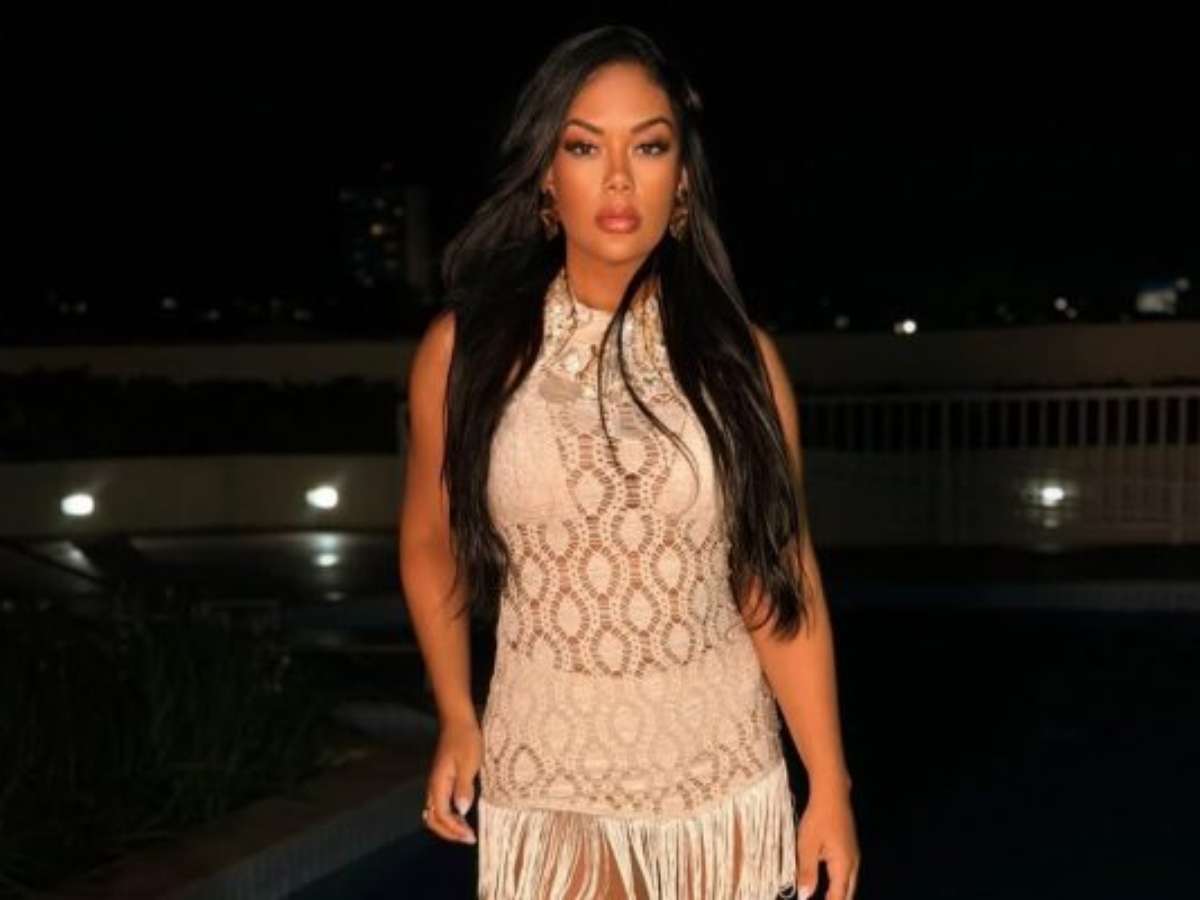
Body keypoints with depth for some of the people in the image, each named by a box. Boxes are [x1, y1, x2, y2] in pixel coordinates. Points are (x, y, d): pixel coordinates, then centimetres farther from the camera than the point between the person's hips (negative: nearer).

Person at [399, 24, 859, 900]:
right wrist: (456, 720, 9)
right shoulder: (466, 348, -5)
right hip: (544, 771, -1)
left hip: (722, 772, 1)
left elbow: (782, 581, -3)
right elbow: (429, 542, 9)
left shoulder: (737, 357, -4)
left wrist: (830, 786, -5)